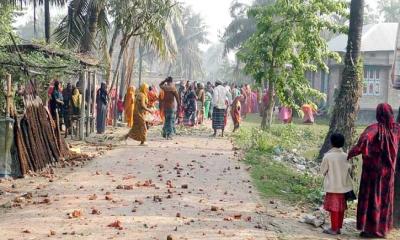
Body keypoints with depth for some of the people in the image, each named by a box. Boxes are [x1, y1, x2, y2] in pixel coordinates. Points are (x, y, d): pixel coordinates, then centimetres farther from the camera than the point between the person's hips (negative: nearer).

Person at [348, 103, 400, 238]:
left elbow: (364, 139, -37)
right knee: (384, 198, 16)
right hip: (388, 170, 5)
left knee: (371, 197, 5)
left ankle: (372, 229, 10)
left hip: (373, 169, -5)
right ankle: (383, 227, 25)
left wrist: (352, 153, -28)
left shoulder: (375, 128, -19)